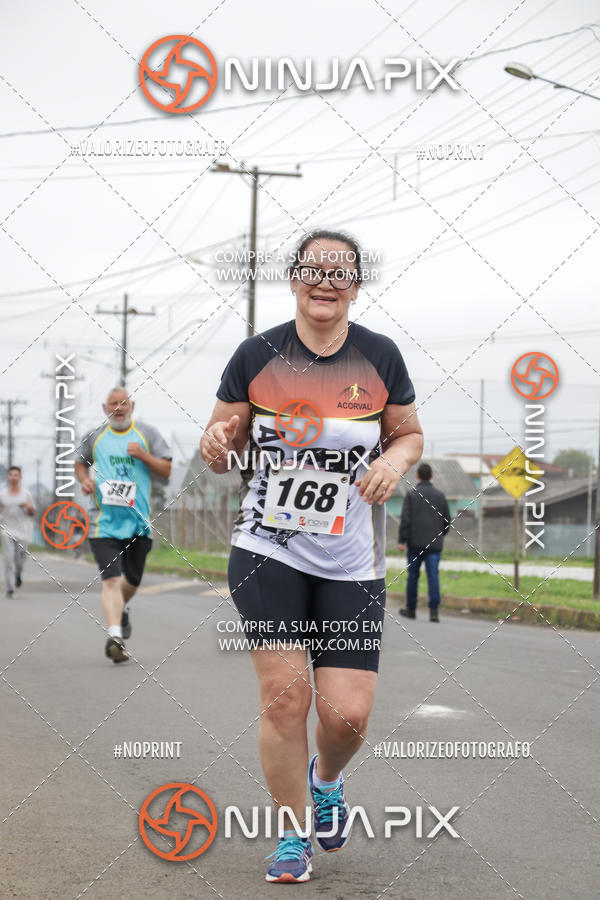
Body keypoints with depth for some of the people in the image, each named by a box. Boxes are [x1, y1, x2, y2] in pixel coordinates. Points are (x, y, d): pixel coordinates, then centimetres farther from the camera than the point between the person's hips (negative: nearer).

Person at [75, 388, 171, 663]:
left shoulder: (147, 434, 5)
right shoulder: (94, 437, 7)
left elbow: (166, 470, 2)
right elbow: (80, 463, 23)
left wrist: (143, 455, -15)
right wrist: (84, 479, 1)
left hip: (138, 520, 2)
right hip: (104, 521, -2)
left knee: (132, 579, 15)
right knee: (111, 580, -16)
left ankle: (122, 608, 48)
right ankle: (115, 636, -23)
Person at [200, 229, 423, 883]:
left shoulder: (380, 357, 1)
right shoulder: (257, 355, -1)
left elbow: (409, 434, 15)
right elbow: (222, 453, 6)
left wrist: (395, 459, -8)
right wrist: (217, 444, -18)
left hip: (351, 565, 1)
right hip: (266, 553, -1)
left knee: (348, 712, -6)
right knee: (284, 693, -11)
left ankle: (327, 780, 31)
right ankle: (292, 836, 11)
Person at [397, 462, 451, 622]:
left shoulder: (411, 495, -1)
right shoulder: (440, 496, 8)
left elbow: (405, 519, -9)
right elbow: (447, 520, 11)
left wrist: (401, 540, -8)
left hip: (415, 543, -2)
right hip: (434, 543, 2)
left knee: (413, 575, 10)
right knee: (433, 576, -3)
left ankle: (411, 609, 18)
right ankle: (434, 611, -13)